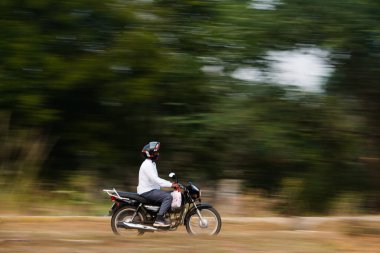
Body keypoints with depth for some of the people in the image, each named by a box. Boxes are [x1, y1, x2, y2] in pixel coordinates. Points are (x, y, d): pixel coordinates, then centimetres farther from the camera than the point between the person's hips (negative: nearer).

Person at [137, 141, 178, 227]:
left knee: (170, 194, 14)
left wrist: (171, 183, 10)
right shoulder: (147, 165, -16)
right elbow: (155, 180, -27)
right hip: (147, 192, -11)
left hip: (152, 189, 11)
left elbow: (157, 179, 22)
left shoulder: (152, 164, 18)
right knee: (168, 197, -23)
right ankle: (159, 220, -27)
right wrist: (171, 184, -28)